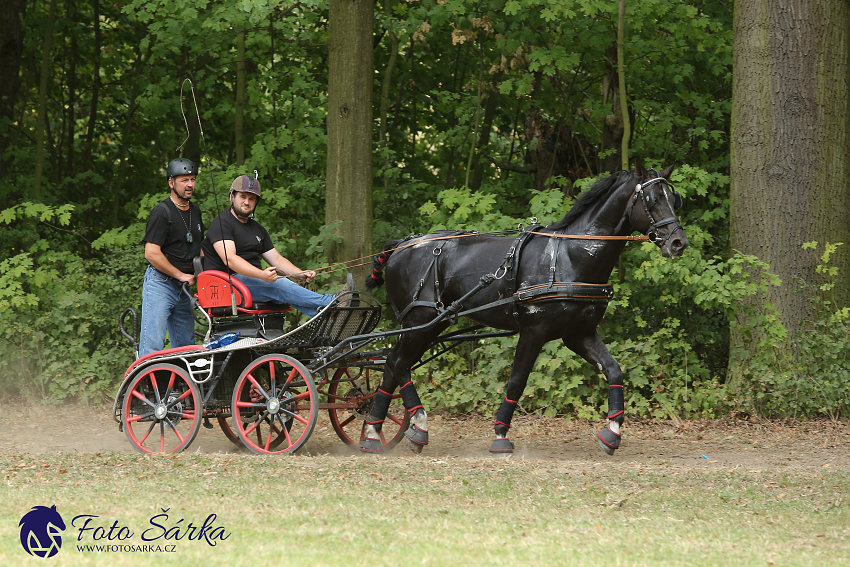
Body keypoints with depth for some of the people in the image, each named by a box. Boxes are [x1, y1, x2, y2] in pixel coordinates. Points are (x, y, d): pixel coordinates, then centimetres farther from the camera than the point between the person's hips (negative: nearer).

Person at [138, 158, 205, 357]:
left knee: (186, 346, 6)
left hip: (185, 288, 8)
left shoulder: (195, 210, 13)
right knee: (152, 346, -12)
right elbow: (152, 253, -17)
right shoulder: (162, 212, -11)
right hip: (160, 283, -8)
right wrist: (181, 275, -15)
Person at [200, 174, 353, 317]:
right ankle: (333, 302, -40)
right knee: (278, 285, -29)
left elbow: (276, 259, 17)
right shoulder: (221, 224, -4)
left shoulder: (258, 229, 23)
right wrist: (262, 275, -33)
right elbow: (230, 259, -19)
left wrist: (300, 274, -4)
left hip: (255, 279, 8)